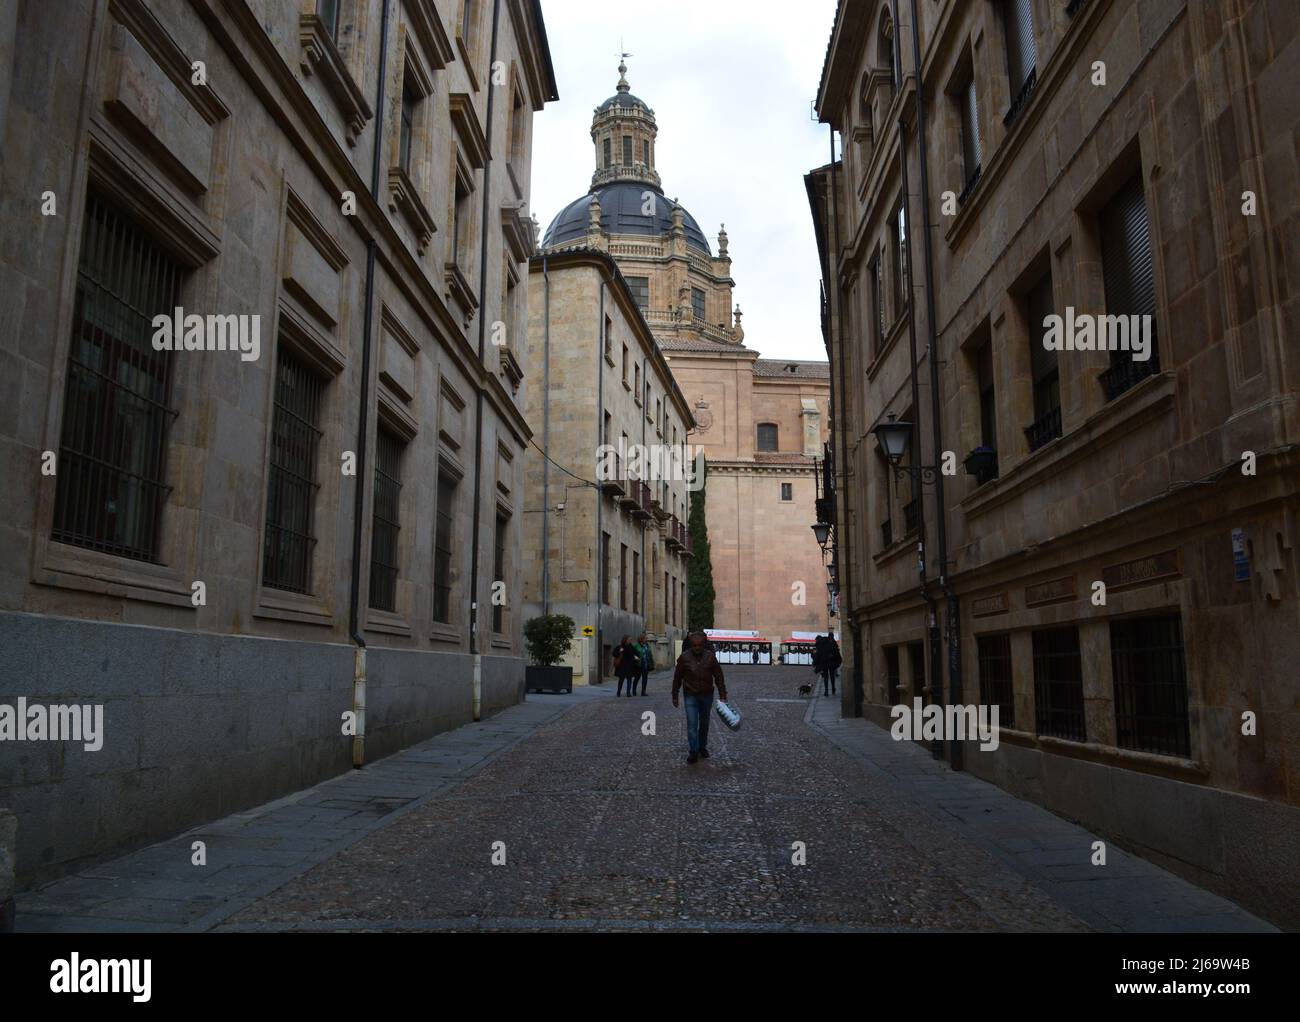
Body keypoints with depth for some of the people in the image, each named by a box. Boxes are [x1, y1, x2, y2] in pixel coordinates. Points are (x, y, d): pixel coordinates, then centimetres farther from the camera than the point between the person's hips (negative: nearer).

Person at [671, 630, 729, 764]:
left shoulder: (710, 656, -6)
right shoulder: (684, 657, -8)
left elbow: (719, 676, -1)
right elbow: (677, 678, 0)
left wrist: (722, 695, -4)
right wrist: (675, 696, 3)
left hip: (707, 695, 2)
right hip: (691, 696, -2)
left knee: (704, 723, 14)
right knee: (692, 724, -7)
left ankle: (702, 747, 30)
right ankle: (693, 752, -2)